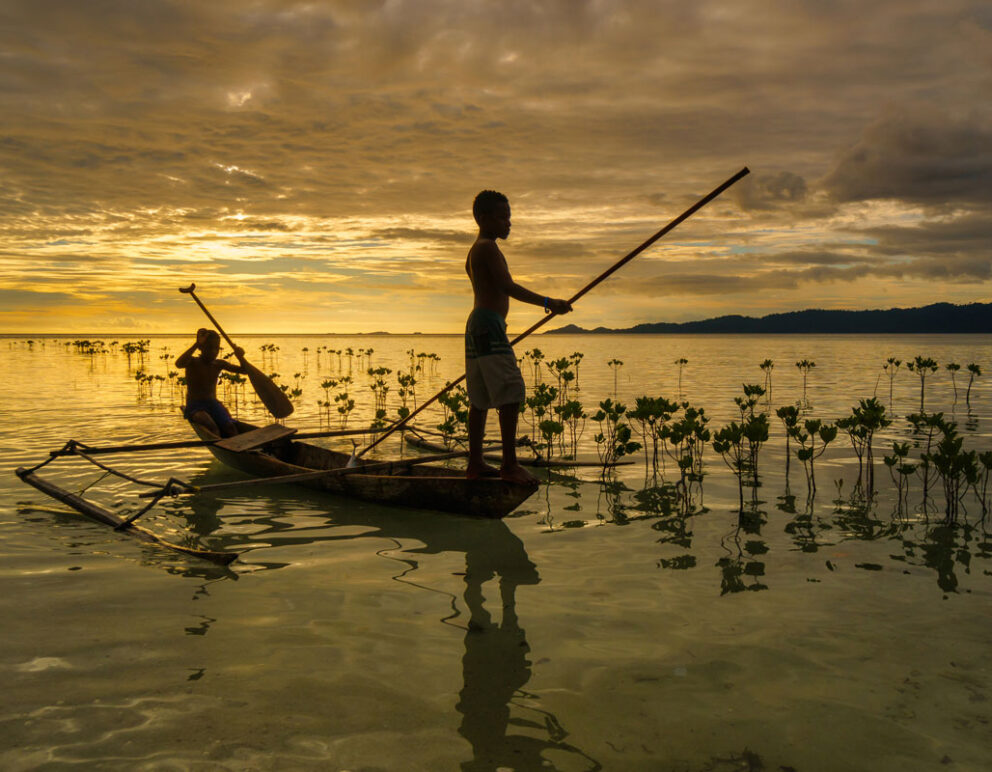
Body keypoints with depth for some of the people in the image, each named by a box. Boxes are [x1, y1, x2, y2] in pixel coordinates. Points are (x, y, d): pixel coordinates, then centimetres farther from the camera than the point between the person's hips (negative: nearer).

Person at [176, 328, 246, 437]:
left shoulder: (219, 364, 9)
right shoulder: (192, 362, -4)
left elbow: (245, 370, 5)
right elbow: (178, 364, -29)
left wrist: (241, 358, -17)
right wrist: (196, 344, -29)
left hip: (214, 404, 4)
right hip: (195, 406, -4)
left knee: (230, 428, -26)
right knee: (212, 428, -34)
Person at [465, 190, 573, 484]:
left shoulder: (475, 251, 22)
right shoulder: (488, 247, -9)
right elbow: (508, 287, -21)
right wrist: (548, 303, -26)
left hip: (477, 326, 11)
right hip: (489, 326, -11)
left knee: (480, 399, 10)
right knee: (511, 394, -12)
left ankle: (475, 463, 13)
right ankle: (509, 464, -13)